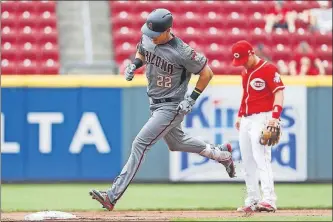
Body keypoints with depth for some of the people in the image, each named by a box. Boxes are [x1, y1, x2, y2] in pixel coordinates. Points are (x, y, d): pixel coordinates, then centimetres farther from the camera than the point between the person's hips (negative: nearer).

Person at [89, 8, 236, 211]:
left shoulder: (182, 52, -26)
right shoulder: (147, 39, -6)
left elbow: (207, 73, -16)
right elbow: (142, 52, 18)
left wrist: (192, 99, -18)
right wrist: (135, 64, -4)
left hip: (171, 107, -9)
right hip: (156, 103, 9)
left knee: (140, 144, -16)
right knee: (177, 143, 26)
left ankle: (113, 196, -18)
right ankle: (221, 153, 48)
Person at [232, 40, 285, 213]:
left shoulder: (268, 69, -11)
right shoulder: (245, 72, 15)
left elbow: (279, 92, -17)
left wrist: (275, 116, -27)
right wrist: (240, 115, 17)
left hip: (262, 118, -9)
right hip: (246, 120, 9)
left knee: (261, 158, -19)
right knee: (247, 162, 8)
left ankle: (269, 200, -24)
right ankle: (252, 201, 14)